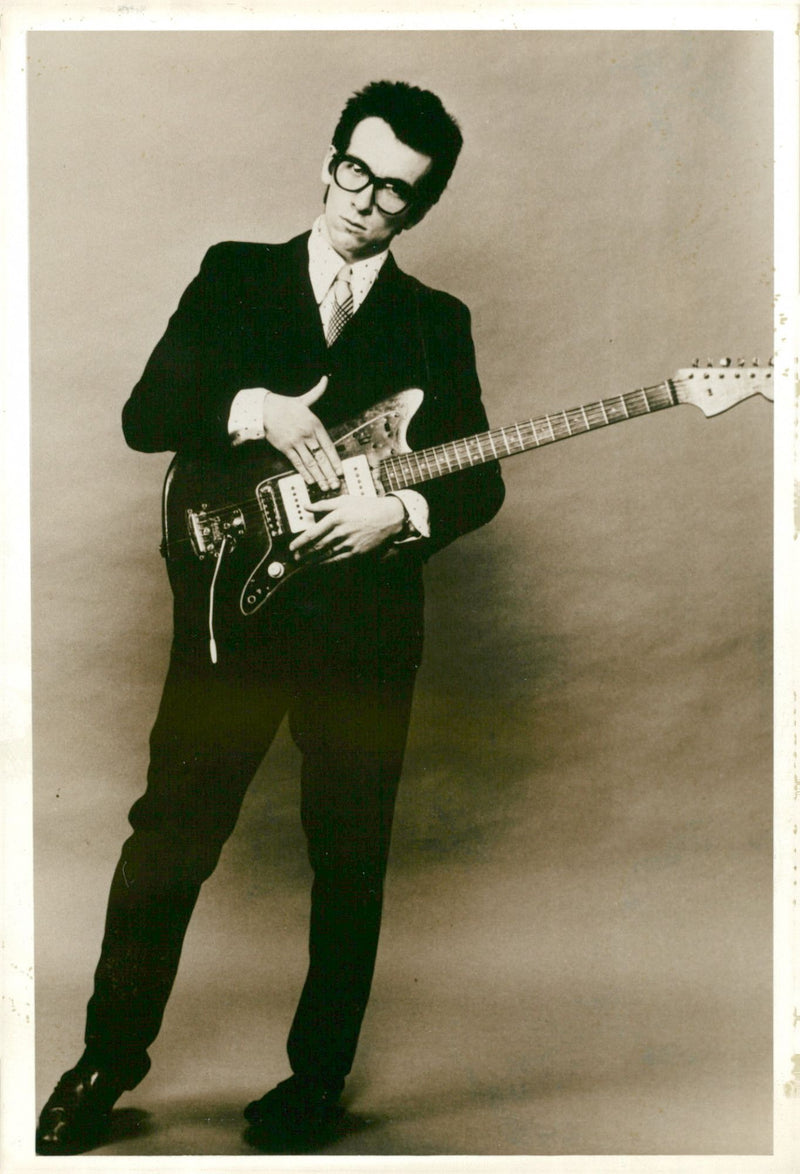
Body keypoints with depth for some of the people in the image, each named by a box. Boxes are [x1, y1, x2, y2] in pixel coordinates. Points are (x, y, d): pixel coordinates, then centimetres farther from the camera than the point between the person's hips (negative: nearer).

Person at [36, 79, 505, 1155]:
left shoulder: (437, 321, 10)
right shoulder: (233, 273, 9)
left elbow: (480, 479, 6)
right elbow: (143, 414, 0)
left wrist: (404, 510, -14)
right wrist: (251, 408, -17)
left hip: (367, 623, 1)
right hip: (232, 606, 0)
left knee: (351, 856, 8)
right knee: (171, 835, 3)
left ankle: (318, 1073, 27)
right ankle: (111, 1056, 25)